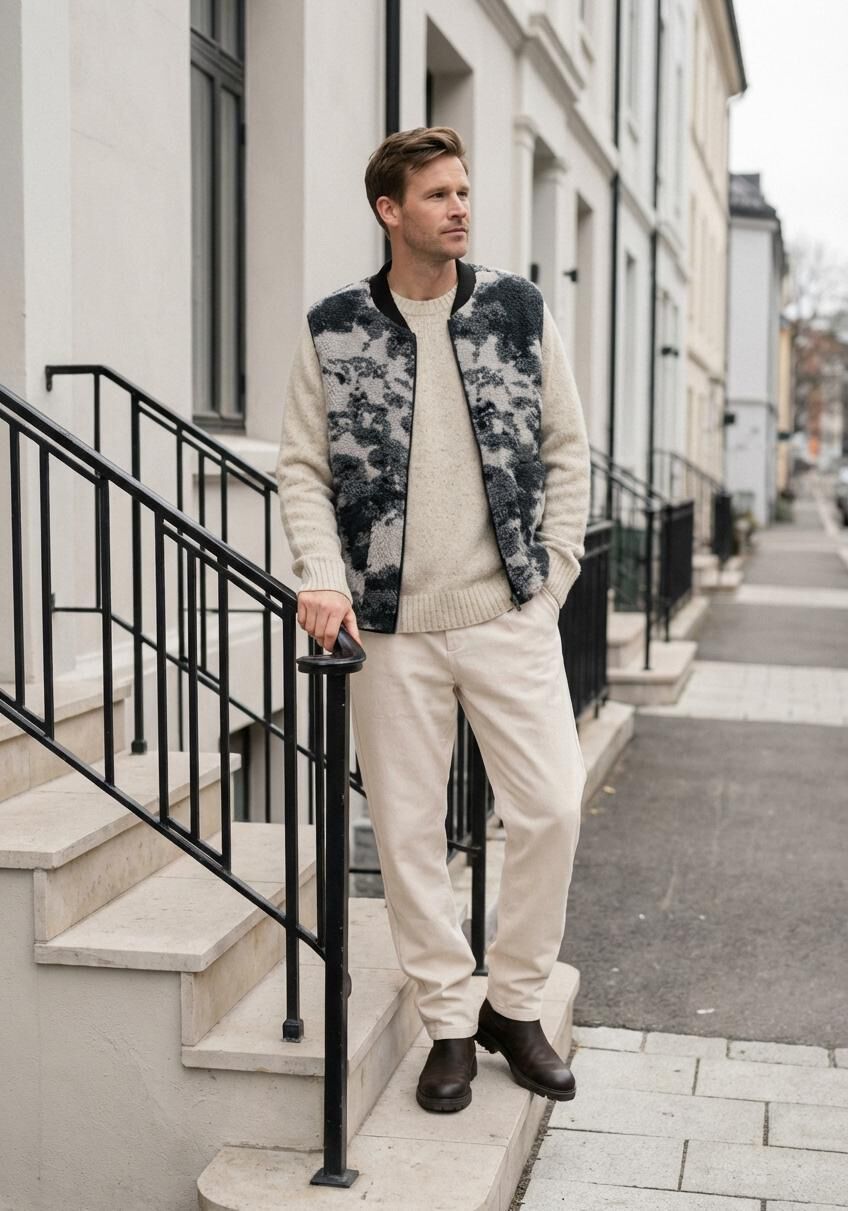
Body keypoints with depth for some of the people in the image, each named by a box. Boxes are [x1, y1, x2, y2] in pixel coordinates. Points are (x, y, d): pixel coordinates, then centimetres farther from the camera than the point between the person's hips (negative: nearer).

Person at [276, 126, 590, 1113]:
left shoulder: (519, 309, 5)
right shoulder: (333, 329, 2)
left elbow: (566, 449, 8)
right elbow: (302, 467, 4)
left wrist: (554, 570, 1)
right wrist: (322, 577, -10)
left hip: (510, 613, 1)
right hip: (390, 625, 0)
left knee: (550, 807, -2)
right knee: (408, 829, 5)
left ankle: (514, 1005, 19)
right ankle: (449, 1022, 21)